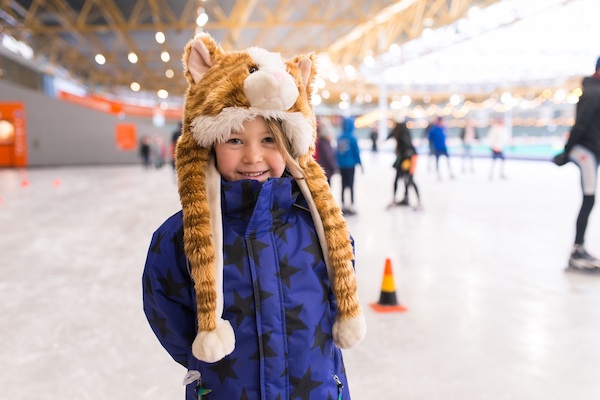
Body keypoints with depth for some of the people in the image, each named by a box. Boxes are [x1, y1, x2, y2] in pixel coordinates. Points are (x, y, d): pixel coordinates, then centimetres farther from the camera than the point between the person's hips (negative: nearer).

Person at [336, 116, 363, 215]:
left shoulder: (339, 138, 2)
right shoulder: (352, 138, -12)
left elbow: (338, 152, 5)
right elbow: (356, 152, -9)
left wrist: (338, 164, 11)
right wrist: (360, 164, -1)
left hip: (341, 165, 4)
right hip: (350, 165, -4)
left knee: (343, 185, 11)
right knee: (351, 185, 1)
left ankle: (343, 206, 16)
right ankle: (351, 206, 1)